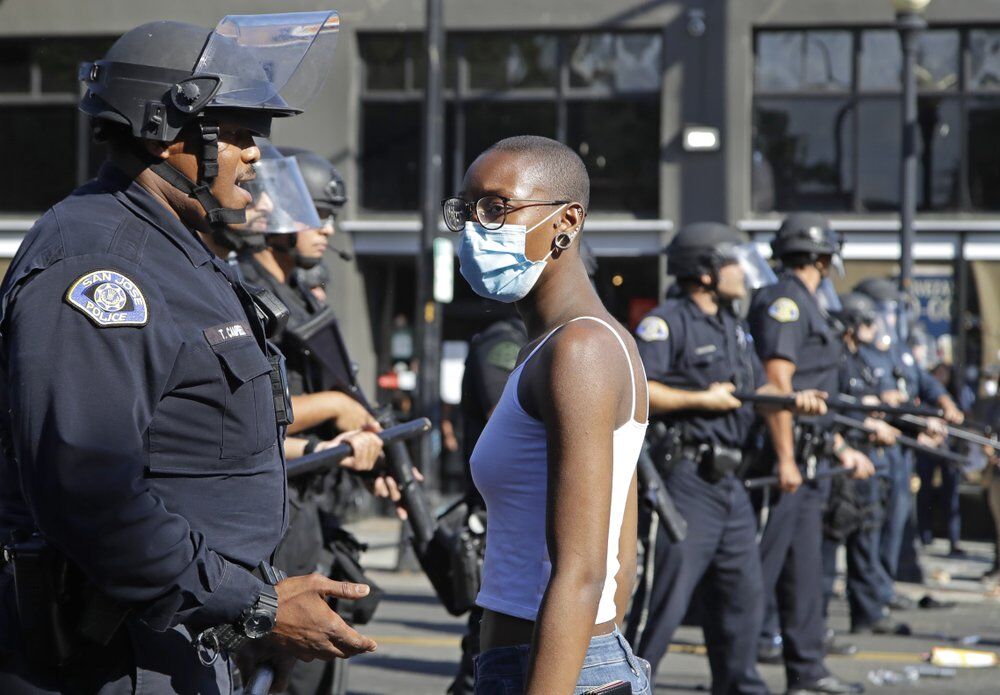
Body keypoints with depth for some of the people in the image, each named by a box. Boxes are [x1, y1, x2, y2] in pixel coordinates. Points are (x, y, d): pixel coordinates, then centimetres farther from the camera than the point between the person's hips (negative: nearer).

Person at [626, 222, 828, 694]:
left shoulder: (732, 326, 18)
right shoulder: (666, 323, -11)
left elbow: (757, 388, 24)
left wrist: (795, 401, 4)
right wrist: (703, 399, -17)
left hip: (727, 479, 9)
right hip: (684, 479, -9)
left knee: (743, 590, 14)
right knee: (664, 594, -10)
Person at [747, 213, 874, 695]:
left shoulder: (805, 306, 21)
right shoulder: (784, 301, -11)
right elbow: (777, 382, -20)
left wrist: (842, 450, 26)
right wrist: (785, 458, -23)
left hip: (807, 461, 10)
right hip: (783, 457, -10)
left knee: (804, 569, 12)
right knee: (759, 567, -8)